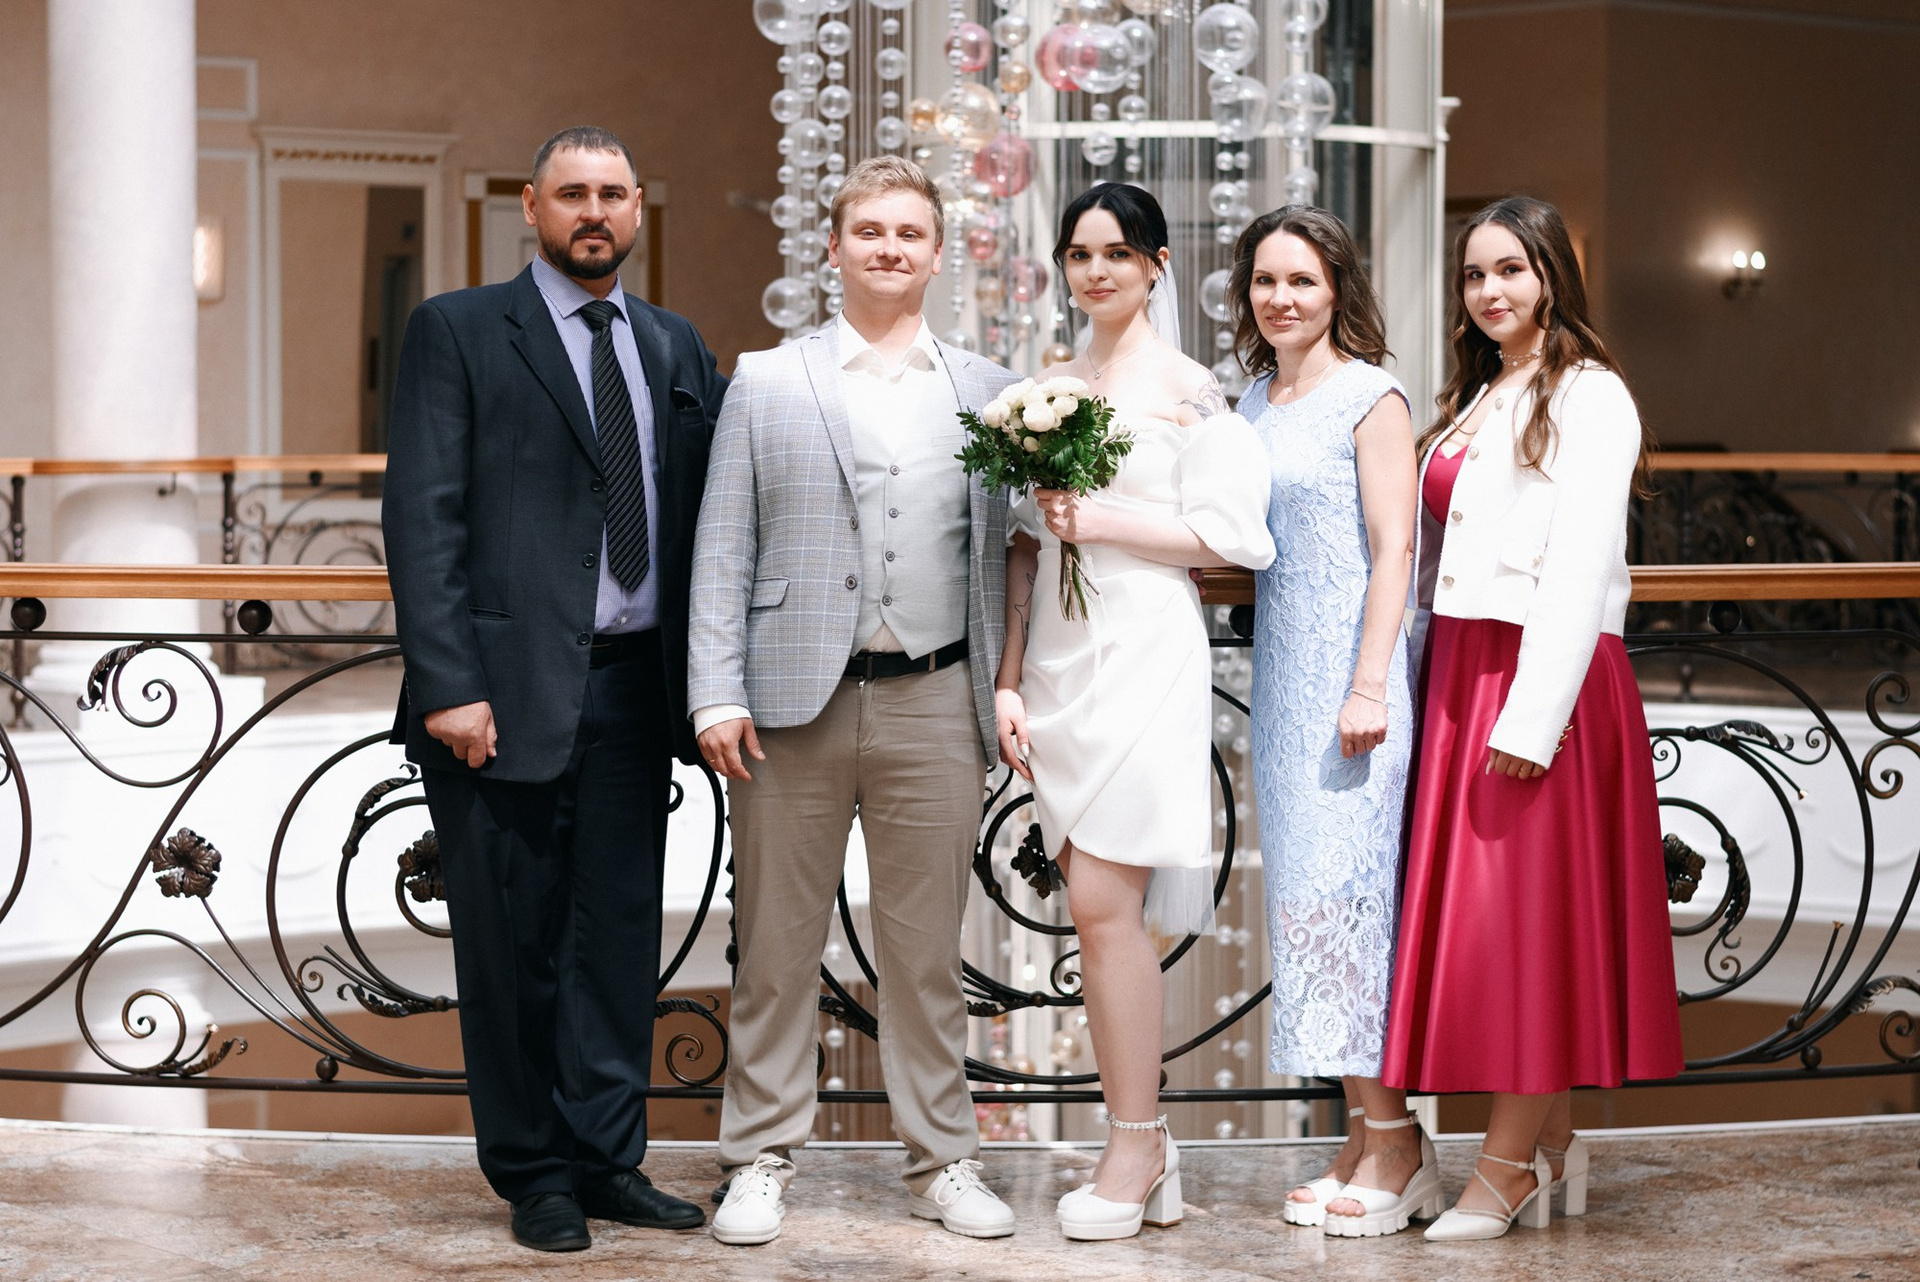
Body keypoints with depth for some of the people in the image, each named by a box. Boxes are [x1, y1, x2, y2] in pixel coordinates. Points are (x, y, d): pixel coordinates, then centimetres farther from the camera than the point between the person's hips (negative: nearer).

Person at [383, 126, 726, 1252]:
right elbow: (422, 517, -6)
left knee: (621, 933, 8)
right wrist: (448, 686, -15)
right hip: (508, 691, -4)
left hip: (634, 690, 4)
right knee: (514, 941, 3)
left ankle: (607, 1159, 18)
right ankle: (535, 1174, 14)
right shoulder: (458, 332, 1)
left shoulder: (677, 349, 15)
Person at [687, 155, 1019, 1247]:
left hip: (935, 702, 1)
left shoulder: (985, 391, 11)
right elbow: (722, 551, 4)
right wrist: (716, 694, -5)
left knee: (928, 949, 7)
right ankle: (763, 1158, 15)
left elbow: (1001, 551, 9)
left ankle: (944, 1159, 17)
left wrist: (1008, 694, 1)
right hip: (793, 703, -1)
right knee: (777, 944, 5)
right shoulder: (766, 384, 7)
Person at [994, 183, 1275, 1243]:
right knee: (1094, 909, 6)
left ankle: (1134, 1145, 1)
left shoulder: (1187, 388, -2)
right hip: (1057, 659, 6)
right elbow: (1023, 546, 14)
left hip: (1141, 651, -6)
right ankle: (1147, 1150, 14)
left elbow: (1227, 537, -8)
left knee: (1104, 903, -10)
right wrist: (1009, 680, 9)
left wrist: (1102, 521, -13)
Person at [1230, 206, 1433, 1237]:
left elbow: (1392, 549, -11)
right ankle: (1368, 1135, 10)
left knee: (1341, 886, -10)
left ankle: (1395, 1146, -4)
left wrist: (1369, 685, -17)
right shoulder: (1254, 404, 16)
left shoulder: (1369, 397, -6)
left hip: (1348, 665, -7)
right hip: (1281, 669, 7)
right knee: (1303, 890, 5)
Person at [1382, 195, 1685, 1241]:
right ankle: (1554, 1149, 15)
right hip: (1459, 674, 8)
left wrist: (1530, 716, -21)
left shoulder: (1588, 397, -6)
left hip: (1544, 676, -8)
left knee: (1526, 908, -6)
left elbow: (1578, 569, -15)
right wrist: (1441, 687, 6)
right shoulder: (1471, 401, 18)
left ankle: (1509, 1164, -1)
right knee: (1470, 908, 7)